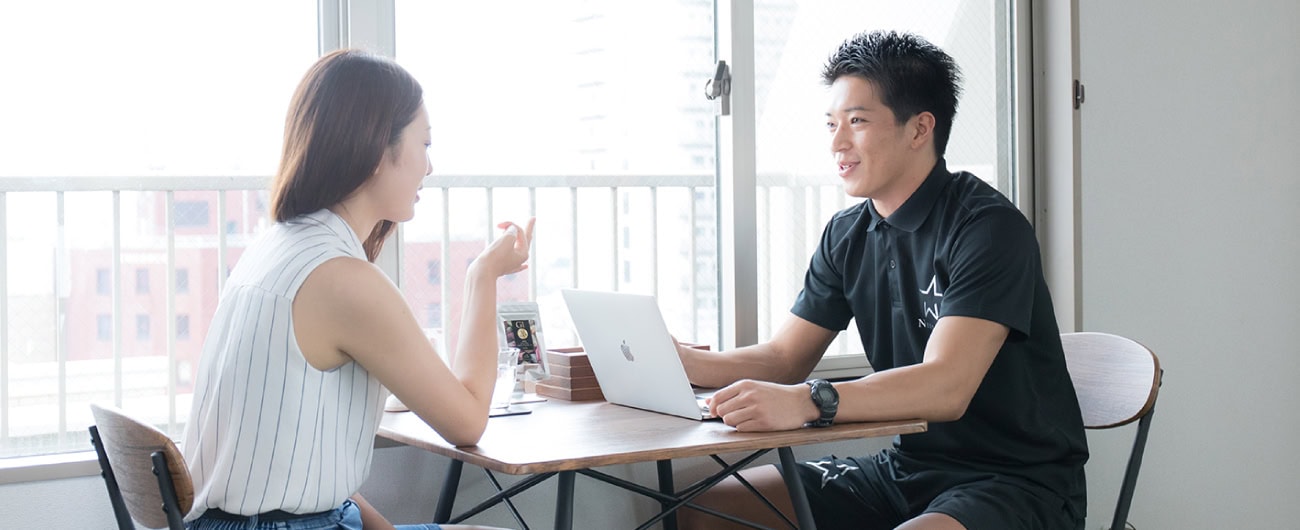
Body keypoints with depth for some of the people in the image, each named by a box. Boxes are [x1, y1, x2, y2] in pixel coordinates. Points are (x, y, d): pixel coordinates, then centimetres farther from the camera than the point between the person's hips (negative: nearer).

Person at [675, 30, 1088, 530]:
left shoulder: (989, 227, -17)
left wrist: (809, 401, -42)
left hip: (1016, 483, -7)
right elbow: (783, 359, 10)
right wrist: (673, 359, -7)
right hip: (908, 468, 7)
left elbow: (946, 386, -28)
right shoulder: (848, 235, 8)